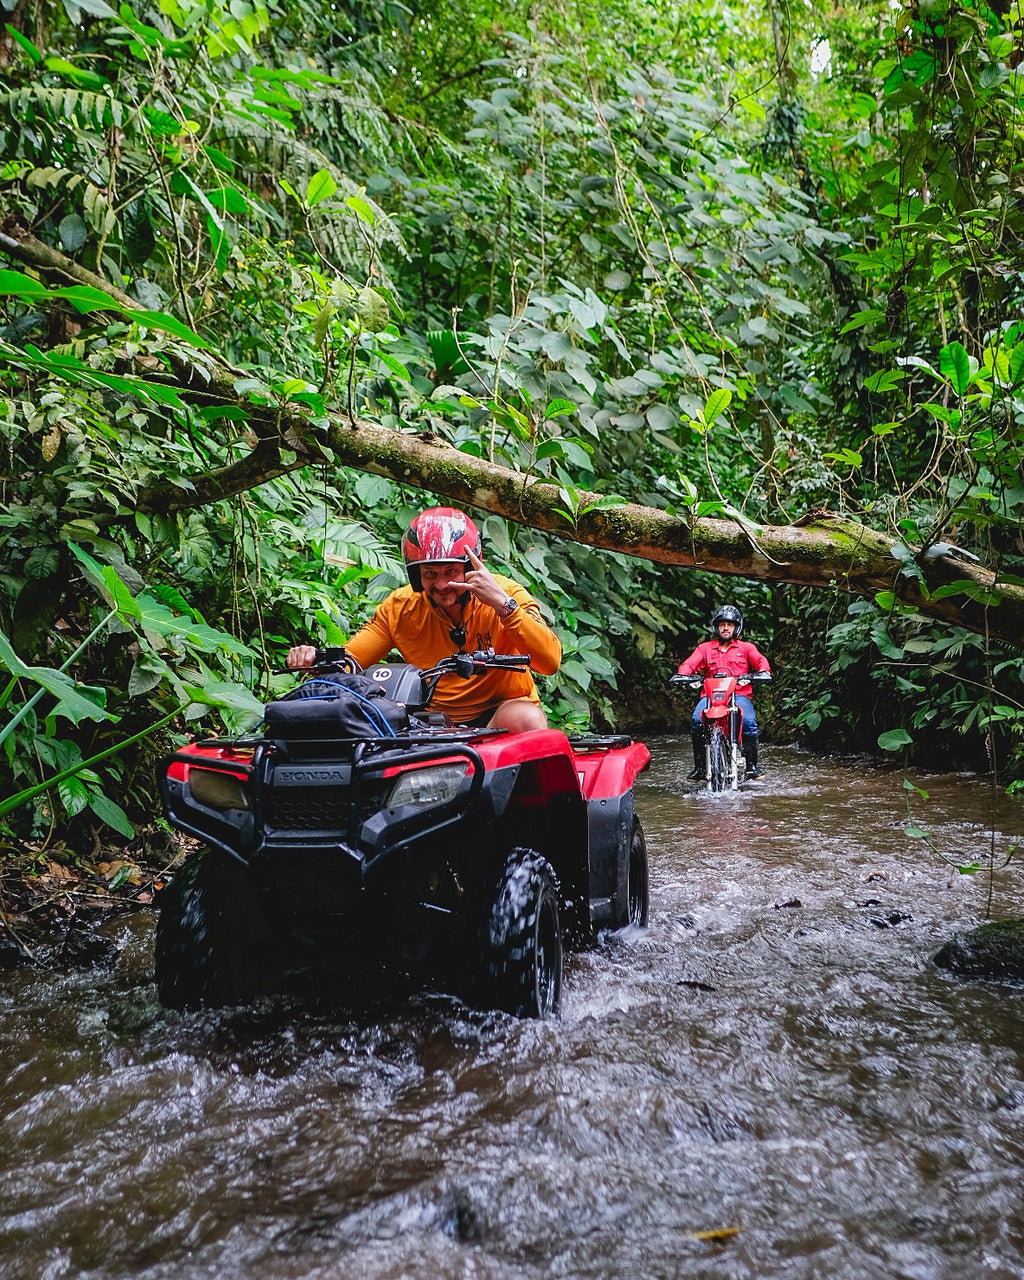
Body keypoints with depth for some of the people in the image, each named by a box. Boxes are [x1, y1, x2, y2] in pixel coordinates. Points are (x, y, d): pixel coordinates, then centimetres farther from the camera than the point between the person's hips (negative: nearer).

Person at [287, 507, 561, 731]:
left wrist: (503, 604, -33)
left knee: (526, 720, -35)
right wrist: (315, 659, -24)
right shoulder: (401, 607, 0)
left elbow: (550, 662, -23)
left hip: (497, 713, -2)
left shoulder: (506, 594, -9)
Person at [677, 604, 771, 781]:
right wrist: (682, 674, -18)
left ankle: (751, 766, -17)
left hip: (739, 694, 0)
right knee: (696, 720, -28)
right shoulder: (704, 648, 20)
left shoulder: (746, 647, 19)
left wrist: (763, 671, -23)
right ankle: (699, 767, -18)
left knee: (749, 722, -30)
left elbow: (760, 660, 2)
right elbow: (690, 663, 6)